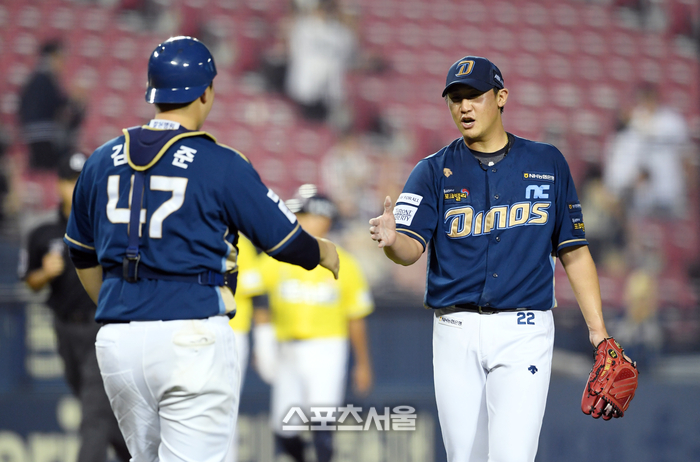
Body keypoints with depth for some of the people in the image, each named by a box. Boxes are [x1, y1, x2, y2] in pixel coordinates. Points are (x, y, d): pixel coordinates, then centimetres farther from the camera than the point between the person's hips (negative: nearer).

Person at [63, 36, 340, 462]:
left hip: (116, 341, 6)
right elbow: (287, 243, 0)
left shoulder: (103, 160, 9)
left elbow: (83, 256, 22)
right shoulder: (221, 164, -7)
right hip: (193, 337, -5)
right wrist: (324, 252, 23)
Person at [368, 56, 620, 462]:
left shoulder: (548, 164, 8)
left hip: (524, 332, -2)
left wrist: (598, 328, 0)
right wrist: (391, 240, -33)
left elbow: (574, 251, 9)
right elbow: (412, 248, -8)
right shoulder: (434, 172, 6)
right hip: (456, 332, 2)